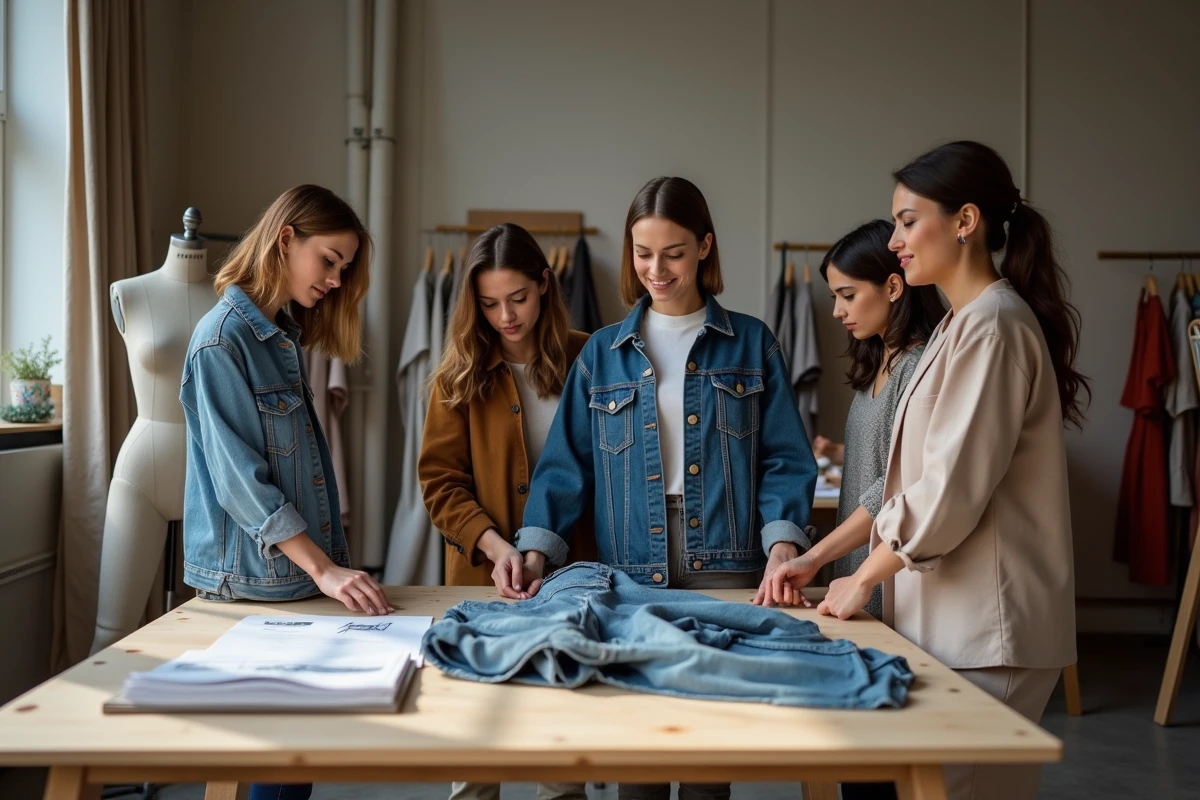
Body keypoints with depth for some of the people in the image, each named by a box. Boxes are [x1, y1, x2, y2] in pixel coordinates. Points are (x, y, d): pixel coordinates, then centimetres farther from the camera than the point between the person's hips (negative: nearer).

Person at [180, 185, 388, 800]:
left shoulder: (284, 334, 11)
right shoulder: (222, 339, -15)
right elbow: (240, 478, -20)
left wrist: (330, 564, 10)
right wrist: (323, 569, -24)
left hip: (299, 572, 8)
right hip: (251, 582, -8)